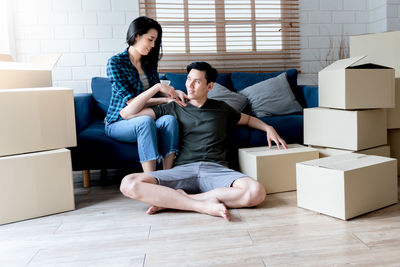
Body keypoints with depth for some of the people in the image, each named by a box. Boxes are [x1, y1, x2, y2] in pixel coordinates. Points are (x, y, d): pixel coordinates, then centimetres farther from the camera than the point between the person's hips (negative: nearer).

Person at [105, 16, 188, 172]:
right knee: (145, 121, -38)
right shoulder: (115, 62, -10)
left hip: (143, 120, 5)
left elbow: (158, 91, 17)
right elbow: (131, 101, -17)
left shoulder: (149, 62, 10)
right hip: (119, 123, -5)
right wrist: (163, 95, -24)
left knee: (169, 119, -28)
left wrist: (174, 93, -5)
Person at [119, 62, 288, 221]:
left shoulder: (221, 109, 23)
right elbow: (129, 114, 13)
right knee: (129, 184, -28)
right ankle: (203, 205, -28)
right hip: (182, 169, -1)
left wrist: (268, 128, 21)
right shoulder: (174, 108, 19)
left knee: (257, 192, -32)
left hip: (215, 169, 1)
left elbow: (248, 119, 40)